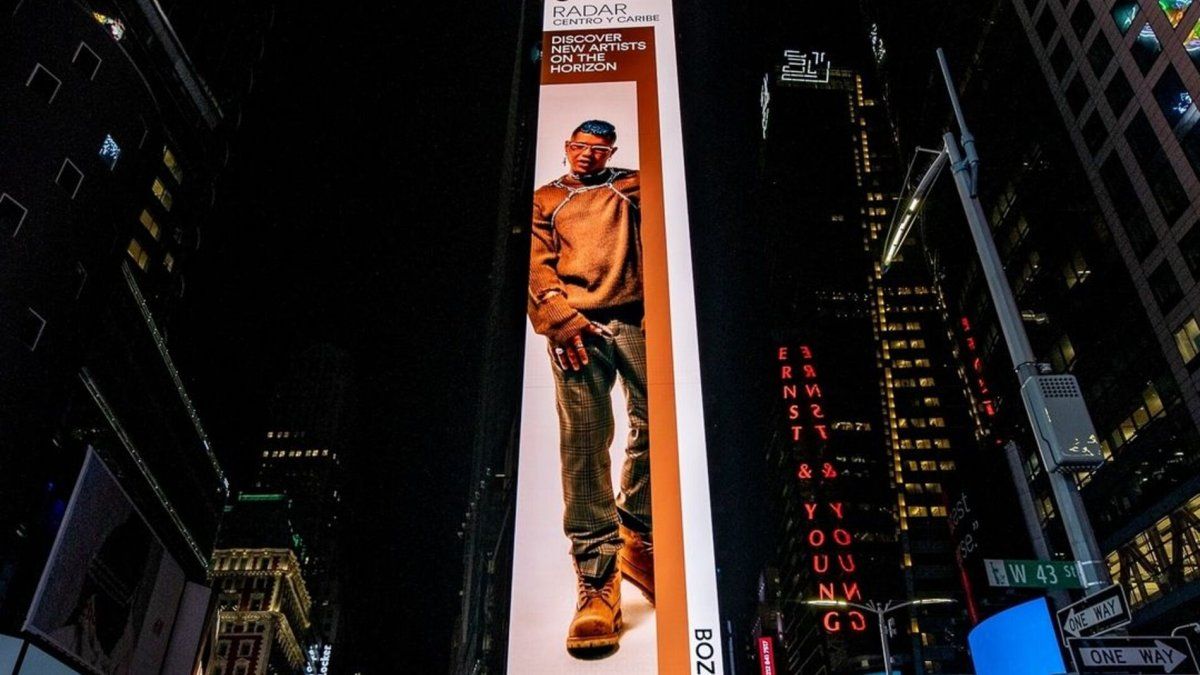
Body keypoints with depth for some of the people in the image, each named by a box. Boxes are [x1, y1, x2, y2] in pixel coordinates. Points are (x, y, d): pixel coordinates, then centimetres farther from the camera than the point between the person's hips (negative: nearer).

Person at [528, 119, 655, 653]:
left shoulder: (630, 186, 27)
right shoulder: (544, 200, 23)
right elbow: (536, 264, 7)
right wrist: (560, 319, -7)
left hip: (636, 318, 2)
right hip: (575, 325, -2)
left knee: (656, 424, -5)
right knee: (583, 442, -10)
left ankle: (638, 540, 15)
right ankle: (596, 578, -9)